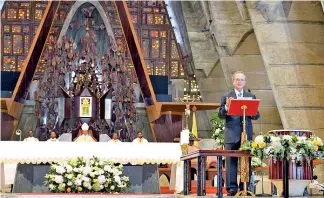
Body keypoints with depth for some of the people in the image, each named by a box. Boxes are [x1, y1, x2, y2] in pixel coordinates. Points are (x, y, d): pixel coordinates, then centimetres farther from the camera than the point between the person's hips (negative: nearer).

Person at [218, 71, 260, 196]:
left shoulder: (251, 96, 12)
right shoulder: (226, 97, 6)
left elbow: (256, 116, 8)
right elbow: (221, 115, 2)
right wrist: (226, 107, -17)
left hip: (247, 134, 2)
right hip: (231, 134, -2)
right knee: (231, 162, -2)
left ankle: (245, 188, 9)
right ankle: (231, 188, 2)